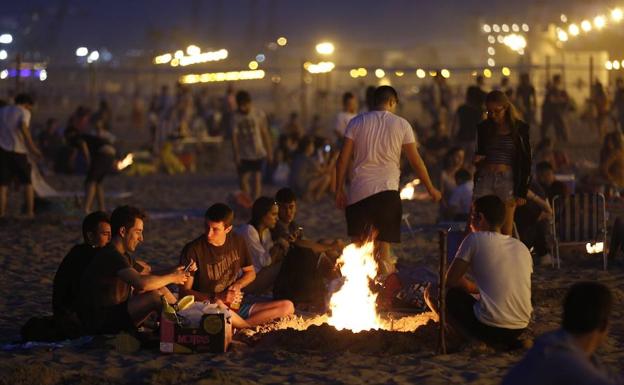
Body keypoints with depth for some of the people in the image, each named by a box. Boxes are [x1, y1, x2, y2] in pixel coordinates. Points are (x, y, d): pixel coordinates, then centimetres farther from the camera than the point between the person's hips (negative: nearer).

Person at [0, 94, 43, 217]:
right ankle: (30, 213, 3)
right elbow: (23, 127, -18)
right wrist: (32, 148, -18)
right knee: (27, 183, 9)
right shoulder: (24, 112, 1)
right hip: (18, 151, -3)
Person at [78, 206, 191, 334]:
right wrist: (171, 278, -15)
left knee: (159, 289, 7)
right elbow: (142, 283, -30)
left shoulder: (125, 256, 15)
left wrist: (172, 272, 4)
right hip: (102, 325, -10)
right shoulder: (111, 256, -19)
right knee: (155, 296, -20)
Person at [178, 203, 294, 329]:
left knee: (287, 307, -9)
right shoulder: (193, 250, -10)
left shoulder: (237, 242, 5)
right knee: (217, 304, -42)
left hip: (237, 308, 5)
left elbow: (250, 272, 21)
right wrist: (217, 298, -23)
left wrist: (238, 285, -2)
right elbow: (184, 291, -11)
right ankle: (249, 327, -14)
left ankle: (236, 326, -20)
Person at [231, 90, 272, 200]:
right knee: (243, 179, 1)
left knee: (257, 179, -3)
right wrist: (236, 154, -20)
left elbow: (265, 134, 1)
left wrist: (269, 152, 3)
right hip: (243, 155, 0)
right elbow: (234, 136, -12)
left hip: (258, 153, 0)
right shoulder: (235, 117, -9)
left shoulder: (259, 114, -6)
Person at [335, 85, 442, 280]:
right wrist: (431, 189, 15)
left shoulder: (357, 122, 6)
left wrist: (339, 190, 8)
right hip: (386, 191, -1)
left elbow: (342, 159, 1)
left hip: (358, 191, 1)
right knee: (383, 246, 3)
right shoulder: (401, 124, 3)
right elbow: (416, 162, 5)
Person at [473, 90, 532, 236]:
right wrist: (477, 160, 0)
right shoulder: (484, 127, 10)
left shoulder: (520, 129, 1)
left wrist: (522, 192, -4)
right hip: (485, 178, 3)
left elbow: (526, 162, 1)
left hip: (508, 179, -3)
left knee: (505, 232, -1)